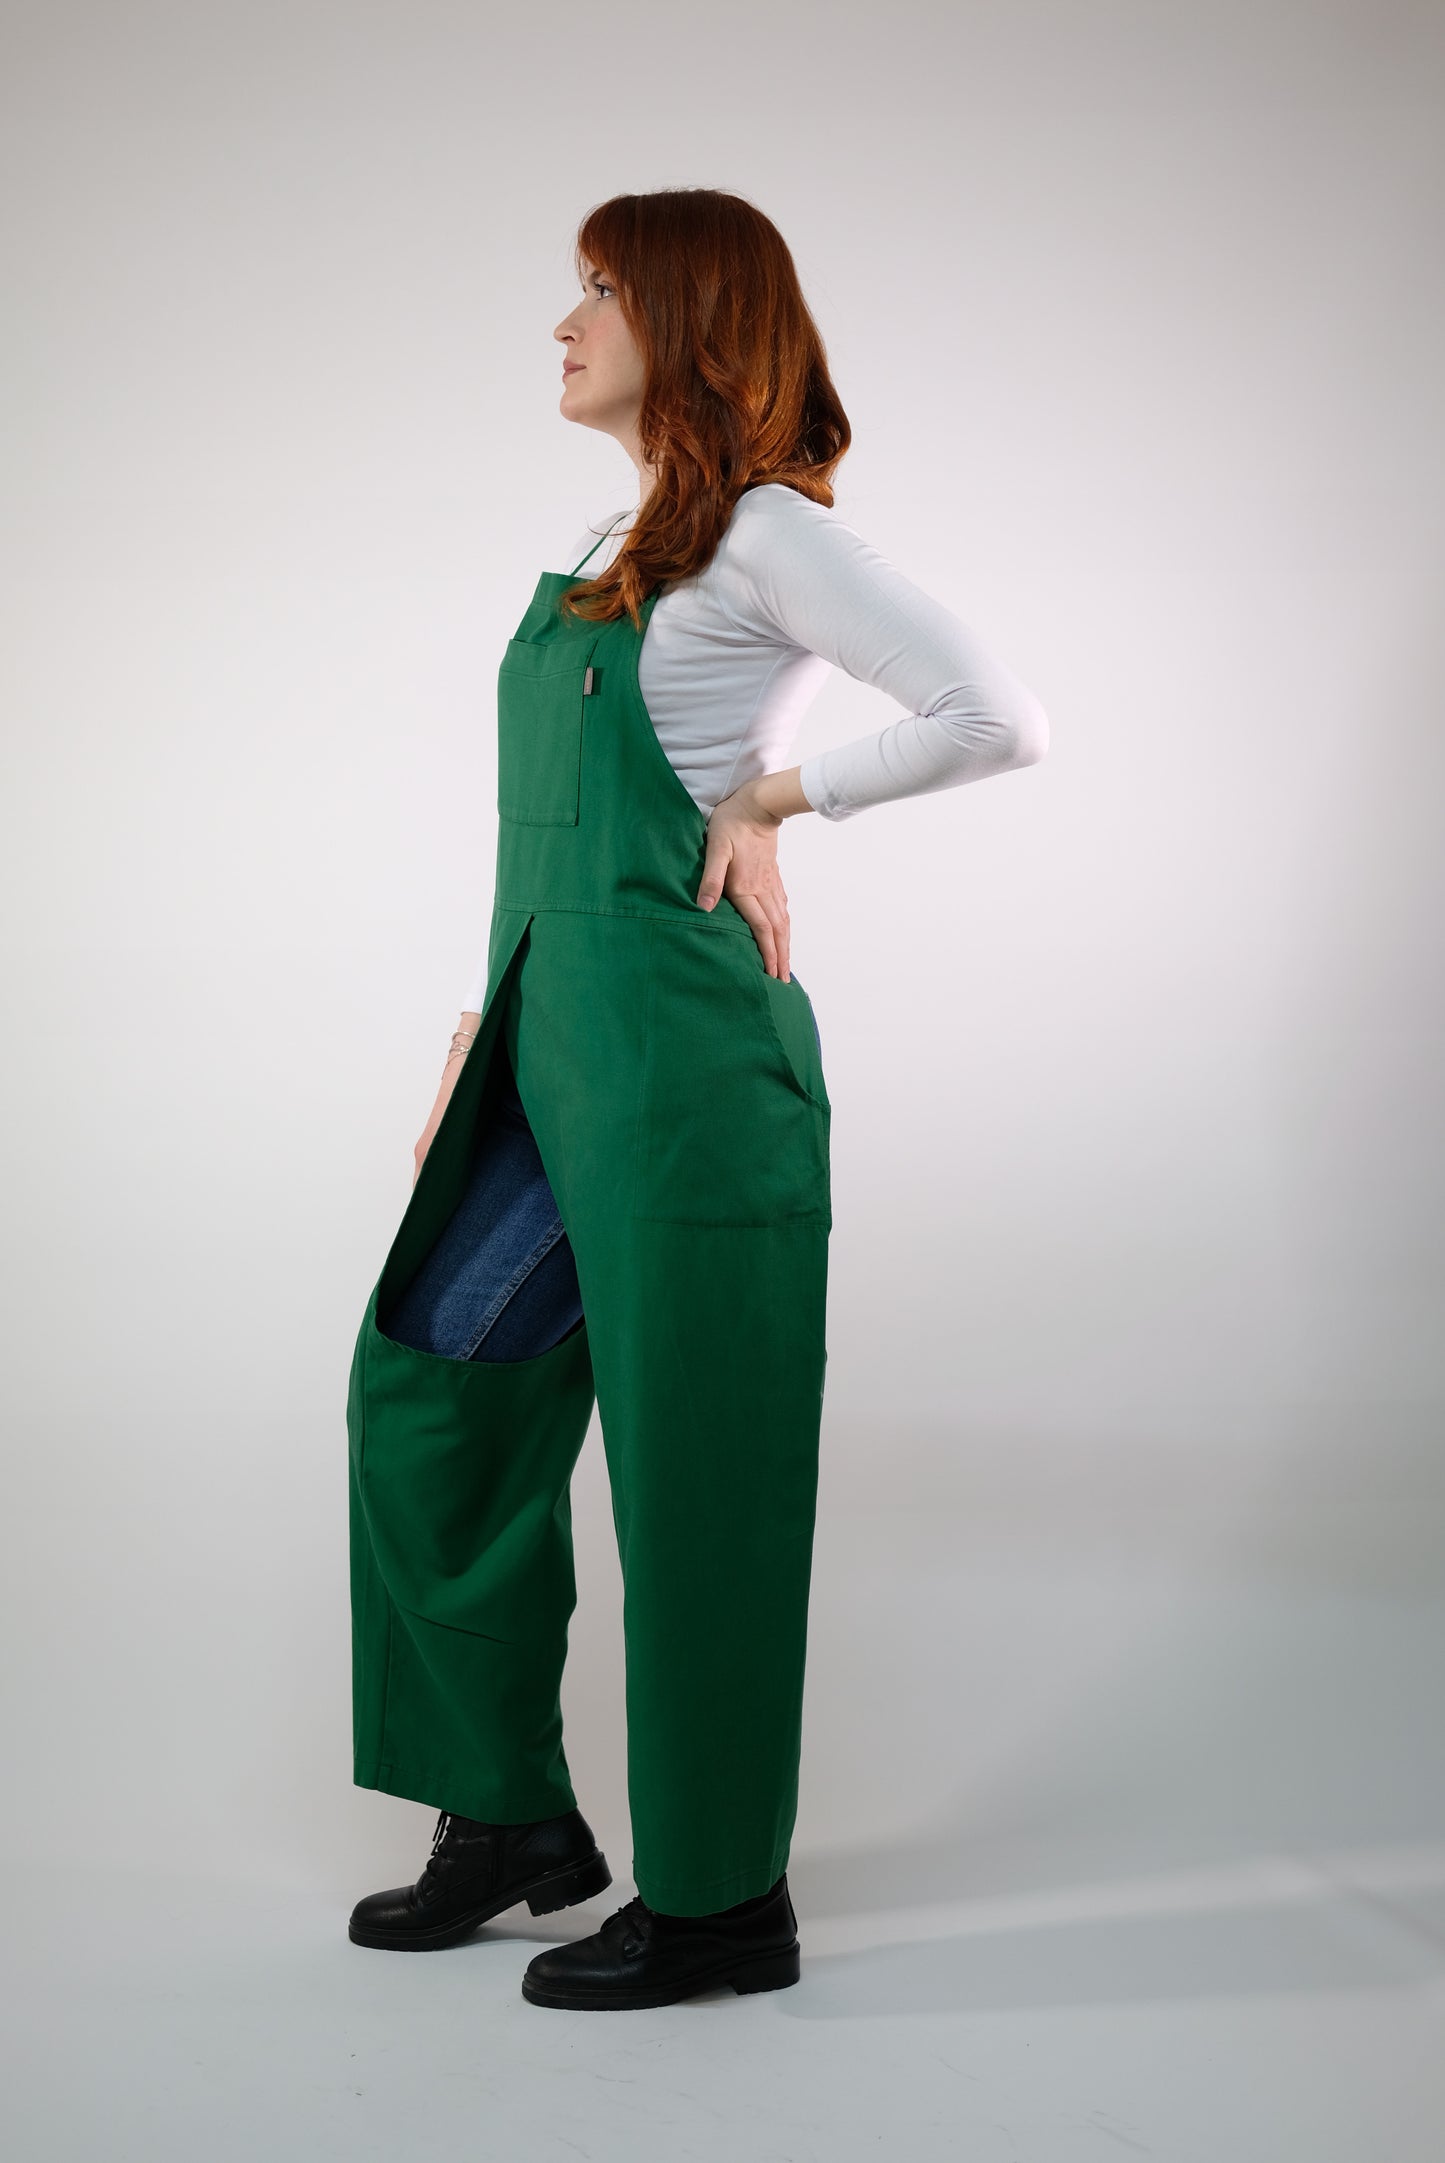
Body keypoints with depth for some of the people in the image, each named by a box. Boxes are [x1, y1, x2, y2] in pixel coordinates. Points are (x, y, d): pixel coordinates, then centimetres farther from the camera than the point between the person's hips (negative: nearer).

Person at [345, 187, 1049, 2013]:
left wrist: (777, 797, -10)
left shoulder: (763, 528, -8)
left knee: (688, 1457, -1)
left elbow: (1000, 719, -17)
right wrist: (487, 1023, 17)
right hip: (554, 1044, 9)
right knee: (429, 1394, 12)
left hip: (681, 1048, -9)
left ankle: (719, 1897, 14)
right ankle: (511, 1814, 26)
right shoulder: (615, 549, 18)